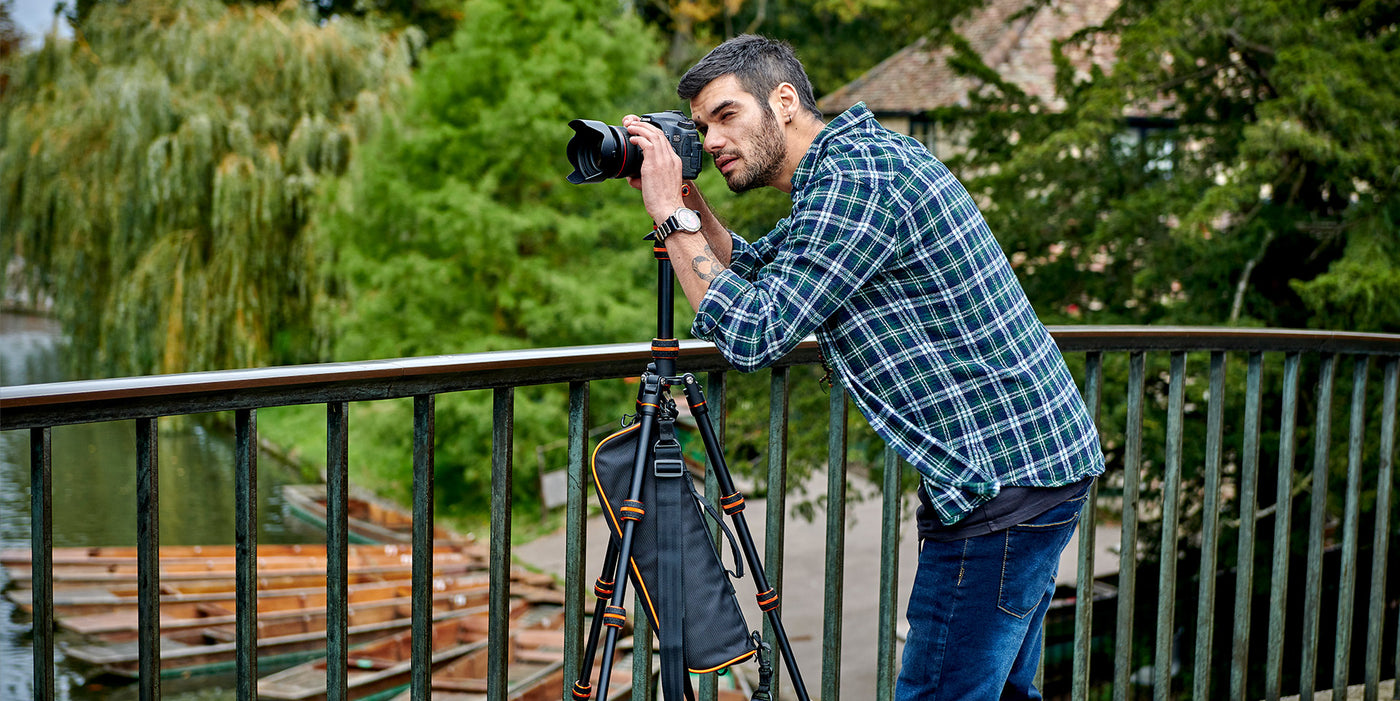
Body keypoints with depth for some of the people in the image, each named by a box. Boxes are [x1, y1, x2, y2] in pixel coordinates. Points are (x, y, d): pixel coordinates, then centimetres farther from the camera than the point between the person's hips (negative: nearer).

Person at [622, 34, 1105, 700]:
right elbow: (754, 271, 25)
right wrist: (686, 197, 10)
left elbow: (753, 333, -22)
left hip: (1003, 479, -11)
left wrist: (671, 217, -13)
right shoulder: (854, 159, 14)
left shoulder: (860, 178, -18)